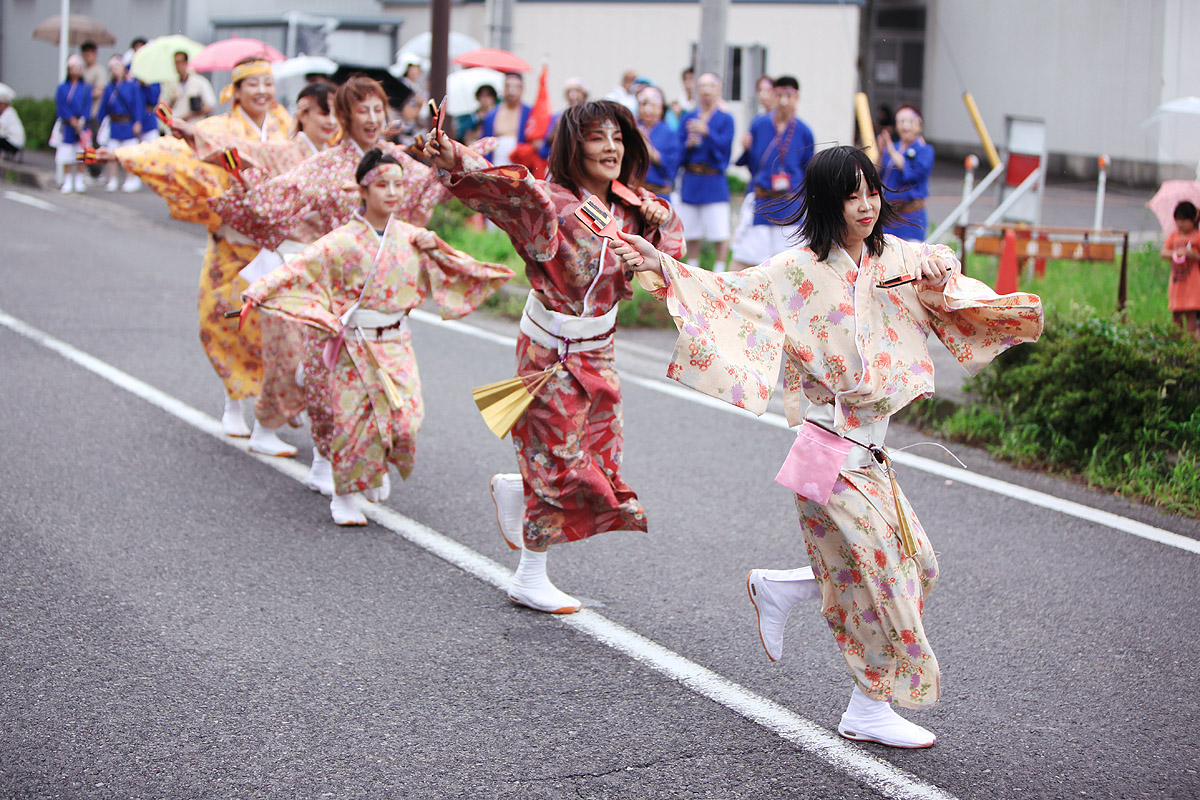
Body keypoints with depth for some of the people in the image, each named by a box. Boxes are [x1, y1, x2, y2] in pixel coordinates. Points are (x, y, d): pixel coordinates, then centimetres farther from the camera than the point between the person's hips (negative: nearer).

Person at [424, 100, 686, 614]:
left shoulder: (631, 208, 0)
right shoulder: (550, 201, -20)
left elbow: (667, 245, 17)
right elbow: (502, 185, -38)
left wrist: (659, 220, -7)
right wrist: (455, 164, -59)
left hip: (597, 352, 7)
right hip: (551, 351, -7)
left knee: (599, 462, 11)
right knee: (559, 461, 1)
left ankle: (514, 491, 39)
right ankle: (530, 580, 18)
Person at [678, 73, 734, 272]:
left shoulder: (725, 119, 2)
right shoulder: (688, 117, 11)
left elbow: (724, 145, -13)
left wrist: (706, 132, -28)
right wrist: (688, 144, -14)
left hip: (714, 180, -3)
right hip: (690, 180, 3)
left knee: (720, 233, -7)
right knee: (692, 234, 7)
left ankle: (719, 272, 4)